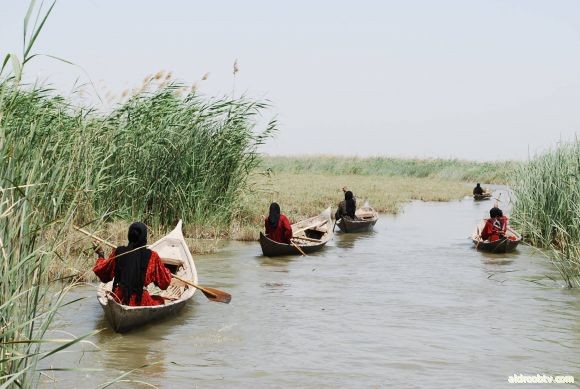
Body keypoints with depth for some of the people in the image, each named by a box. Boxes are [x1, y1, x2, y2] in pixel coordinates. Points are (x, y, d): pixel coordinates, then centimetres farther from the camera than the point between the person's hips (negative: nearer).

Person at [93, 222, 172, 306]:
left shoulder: (118, 252, -1)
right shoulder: (152, 256, -7)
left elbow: (103, 274, 13)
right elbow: (164, 283, 3)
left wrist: (101, 256, 26)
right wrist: (165, 270, 22)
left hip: (118, 300, 4)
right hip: (140, 302, -4)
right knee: (160, 300, 24)